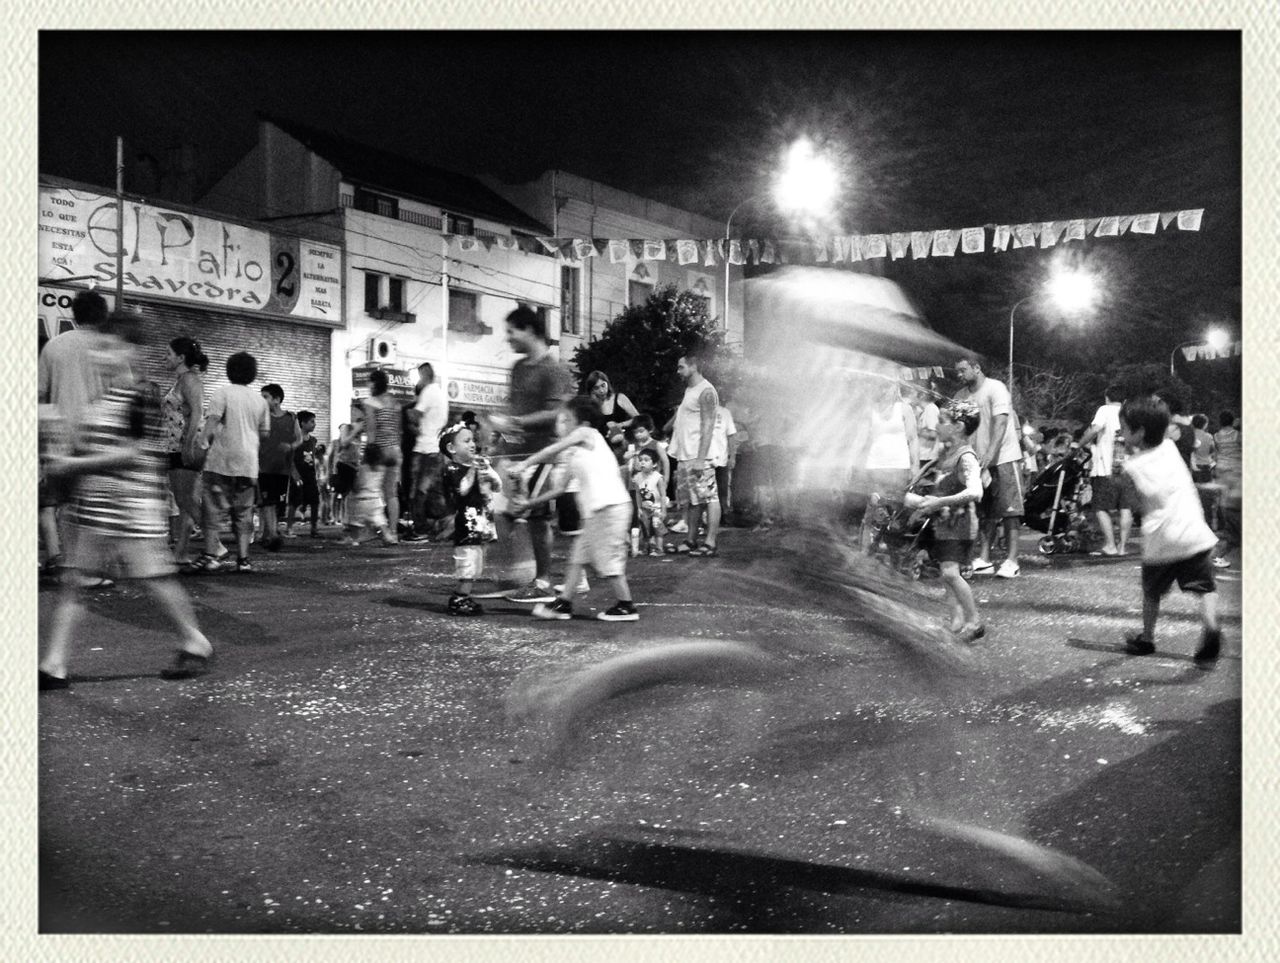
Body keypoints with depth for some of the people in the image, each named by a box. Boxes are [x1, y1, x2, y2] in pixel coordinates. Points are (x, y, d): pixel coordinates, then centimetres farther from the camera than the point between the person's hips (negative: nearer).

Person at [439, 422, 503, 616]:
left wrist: (488, 472, -5)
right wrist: (472, 469, -22)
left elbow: (498, 487, 12)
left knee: (475, 568, 13)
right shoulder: (451, 470, -8)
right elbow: (463, 489, -24)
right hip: (466, 523, -8)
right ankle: (459, 600, -3)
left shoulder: (481, 463, 15)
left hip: (482, 522, 8)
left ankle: (464, 599, 21)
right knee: (468, 565, -11)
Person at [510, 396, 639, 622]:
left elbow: (553, 451, -9)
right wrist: (531, 501, 22)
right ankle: (564, 603, 17)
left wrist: (525, 464, 0)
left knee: (609, 559, -3)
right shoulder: (574, 454, 19)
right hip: (594, 510, 10)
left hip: (610, 506, -9)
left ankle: (626, 607, 7)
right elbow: (561, 487, 22)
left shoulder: (587, 434, -4)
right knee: (577, 555, 11)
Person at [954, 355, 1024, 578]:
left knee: (1009, 511, -5)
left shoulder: (995, 388, -8)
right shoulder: (961, 396, 10)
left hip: (1003, 457, -6)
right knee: (986, 514, 7)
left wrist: (990, 453, -29)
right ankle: (983, 560, 9)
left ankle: (1011, 561, -5)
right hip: (980, 461, 6)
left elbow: (1001, 422, -19)